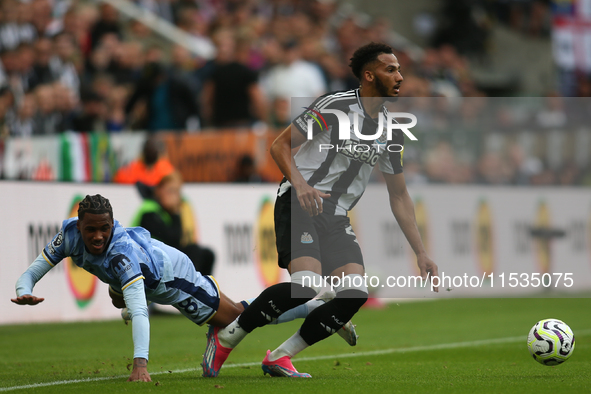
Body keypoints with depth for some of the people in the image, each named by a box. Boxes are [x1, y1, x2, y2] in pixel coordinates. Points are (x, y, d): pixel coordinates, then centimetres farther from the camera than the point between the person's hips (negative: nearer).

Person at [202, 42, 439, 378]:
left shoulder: (392, 131, 10)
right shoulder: (336, 106, -10)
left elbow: (399, 196, 17)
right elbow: (280, 146, -7)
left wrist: (421, 252, 12)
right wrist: (300, 184, -24)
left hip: (336, 218, 7)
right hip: (298, 205, -7)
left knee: (356, 293, -14)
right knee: (306, 284, -27)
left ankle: (279, 357, -3)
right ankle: (225, 338, -9)